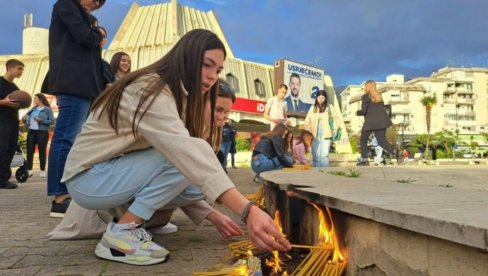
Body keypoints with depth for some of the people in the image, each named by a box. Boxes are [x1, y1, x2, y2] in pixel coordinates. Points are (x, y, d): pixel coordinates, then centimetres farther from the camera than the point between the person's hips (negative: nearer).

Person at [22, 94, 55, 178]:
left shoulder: (47, 109, -3)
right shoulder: (33, 109, 14)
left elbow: (52, 121, -8)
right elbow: (28, 117, 20)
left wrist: (41, 120, -18)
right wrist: (25, 119, -2)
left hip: (42, 132, -5)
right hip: (31, 131, 6)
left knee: (42, 151, 0)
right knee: (29, 151, 1)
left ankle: (43, 171, 8)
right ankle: (29, 170, 7)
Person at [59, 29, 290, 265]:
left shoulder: (175, 95, 5)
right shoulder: (151, 90, -25)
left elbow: (186, 153, 1)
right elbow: (188, 153, -40)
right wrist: (248, 211, -48)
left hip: (120, 170, 8)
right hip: (89, 178, -8)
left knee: (195, 176, -9)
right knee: (184, 161, -27)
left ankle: (129, 211, 3)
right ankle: (121, 232, -17)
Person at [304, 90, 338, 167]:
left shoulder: (329, 107, 3)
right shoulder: (313, 107, 5)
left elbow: (335, 118, 14)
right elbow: (307, 120, 5)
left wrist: (335, 129, 7)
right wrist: (307, 131, -6)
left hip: (326, 134, -1)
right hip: (315, 134, 1)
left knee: (325, 154, -7)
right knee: (316, 155, 4)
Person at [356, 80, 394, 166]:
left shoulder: (365, 97, -5)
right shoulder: (379, 96, 15)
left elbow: (363, 111, -10)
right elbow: (382, 108, 18)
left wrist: (358, 112, 10)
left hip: (371, 122, -5)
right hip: (381, 121, 6)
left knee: (363, 140, 12)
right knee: (382, 141, 3)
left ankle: (364, 159, 10)